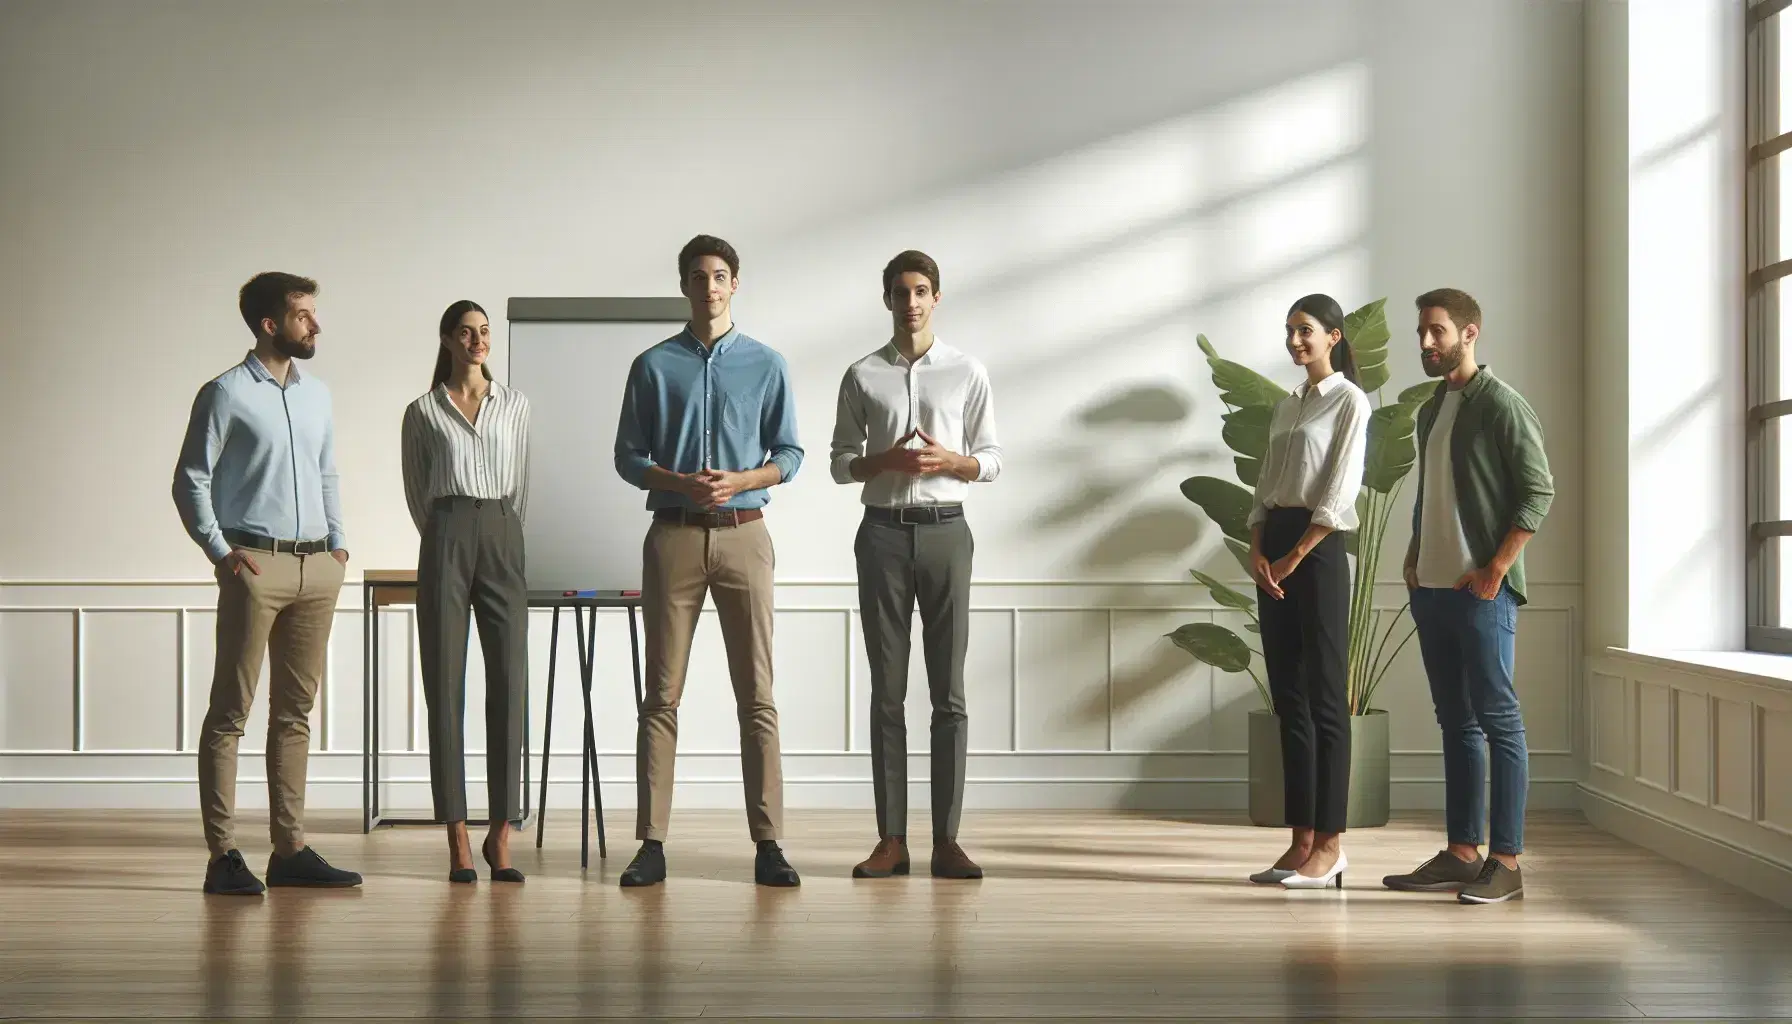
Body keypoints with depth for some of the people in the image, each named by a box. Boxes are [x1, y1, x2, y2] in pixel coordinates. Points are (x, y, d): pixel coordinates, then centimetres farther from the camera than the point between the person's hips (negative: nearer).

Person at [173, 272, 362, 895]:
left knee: (295, 711, 9)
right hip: (256, 566, -7)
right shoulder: (227, 394, -4)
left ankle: (290, 849, 14)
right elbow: (190, 480, -5)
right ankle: (223, 855, -2)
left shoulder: (317, 394, 15)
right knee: (230, 712, -3)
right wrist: (220, 551, -10)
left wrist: (337, 541, 13)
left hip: (317, 567, 7)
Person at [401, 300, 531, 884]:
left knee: (509, 683, -4)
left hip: (503, 538, 2)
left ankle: (500, 835, 1)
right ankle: (458, 840, 0)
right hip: (446, 539, -2)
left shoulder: (514, 406, 13)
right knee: (446, 687, -3)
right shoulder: (422, 412, 8)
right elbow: (416, 492, 15)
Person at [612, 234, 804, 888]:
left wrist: (741, 480, -11)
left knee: (756, 694, -1)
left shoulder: (766, 366, 8)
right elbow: (627, 456, 6)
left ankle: (768, 842, 2)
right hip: (674, 534, 0)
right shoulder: (654, 366, 7)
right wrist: (682, 483, -12)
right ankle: (652, 842, 3)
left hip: (743, 534, 0)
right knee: (662, 693, 0)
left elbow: (790, 454, 8)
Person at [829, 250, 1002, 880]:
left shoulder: (968, 373, 7)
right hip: (883, 532, 0)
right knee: (888, 690, 1)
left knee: (948, 691, 0)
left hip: (944, 529, 0)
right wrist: (887, 460, -11)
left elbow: (991, 460, 8)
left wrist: (949, 460, -13)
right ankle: (892, 839, 4)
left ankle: (946, 839, 3)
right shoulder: (863, 376, 7)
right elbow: (840, 463, 8)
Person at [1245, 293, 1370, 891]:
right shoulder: (1286, 407, 18)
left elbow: (1339, 493, -11)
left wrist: (1293, 558, -13)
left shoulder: (1349, 400, -3)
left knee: (1325, 698, -6)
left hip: (1318, 550, -7)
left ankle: (1330, 843, -4)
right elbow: (1264, 488, 14)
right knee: (1288, 700, 5)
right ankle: (1301, 840, 7)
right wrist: (1258, 552, -2)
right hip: (1275, 551, 7)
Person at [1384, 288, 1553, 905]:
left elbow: (1539, 493, -12)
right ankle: (1461, 853, 14)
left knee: (1497, 719, -5)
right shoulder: (1431, 410, 16)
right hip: (1431, 588, 8)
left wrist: (1495, 570, -15)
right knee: (1456, 721, 10)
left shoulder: (1501, 405, -8)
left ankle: (1506, 862, -3)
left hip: (1482, 591, -8)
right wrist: (1414, 556, 12)